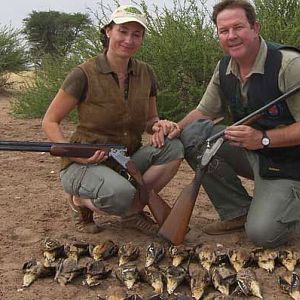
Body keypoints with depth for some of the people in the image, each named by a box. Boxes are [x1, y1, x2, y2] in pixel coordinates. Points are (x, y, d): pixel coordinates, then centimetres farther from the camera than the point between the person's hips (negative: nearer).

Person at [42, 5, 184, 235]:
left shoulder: (146, 74, 2)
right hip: (85, 164, -5)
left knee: (173, 148, -20)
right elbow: (50, 122, -6)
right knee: (120, 193, -36)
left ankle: (133, 211, -4)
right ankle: (82, 201, 0)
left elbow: (150, 119, 14)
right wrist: (74, 153, -23)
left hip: (128, 160, 5)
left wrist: (158, 125, -11)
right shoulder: (85, 75, -13)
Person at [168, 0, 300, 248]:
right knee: (192, 133, -14)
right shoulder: (224, 69, 2)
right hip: (249, 152, 7)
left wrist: (263, 139, -31)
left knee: (263, 233, -25)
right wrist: (176, 128, -10)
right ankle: (237, 212, -3)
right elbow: (204, 111, 10)